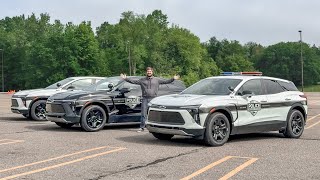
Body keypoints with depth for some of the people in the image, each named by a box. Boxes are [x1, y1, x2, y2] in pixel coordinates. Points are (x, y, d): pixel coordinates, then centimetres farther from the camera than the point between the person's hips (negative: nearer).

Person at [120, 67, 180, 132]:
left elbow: (166, 81, 6)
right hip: (145, 99, 0)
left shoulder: (157, 80, 9)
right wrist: (125, 78, 3)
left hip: (153, 99, 0)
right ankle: (142, 127, 6)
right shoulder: (142, 80, 10)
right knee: (143, 114, -1)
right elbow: (133, 81, 10)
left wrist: (173, 79, -3)